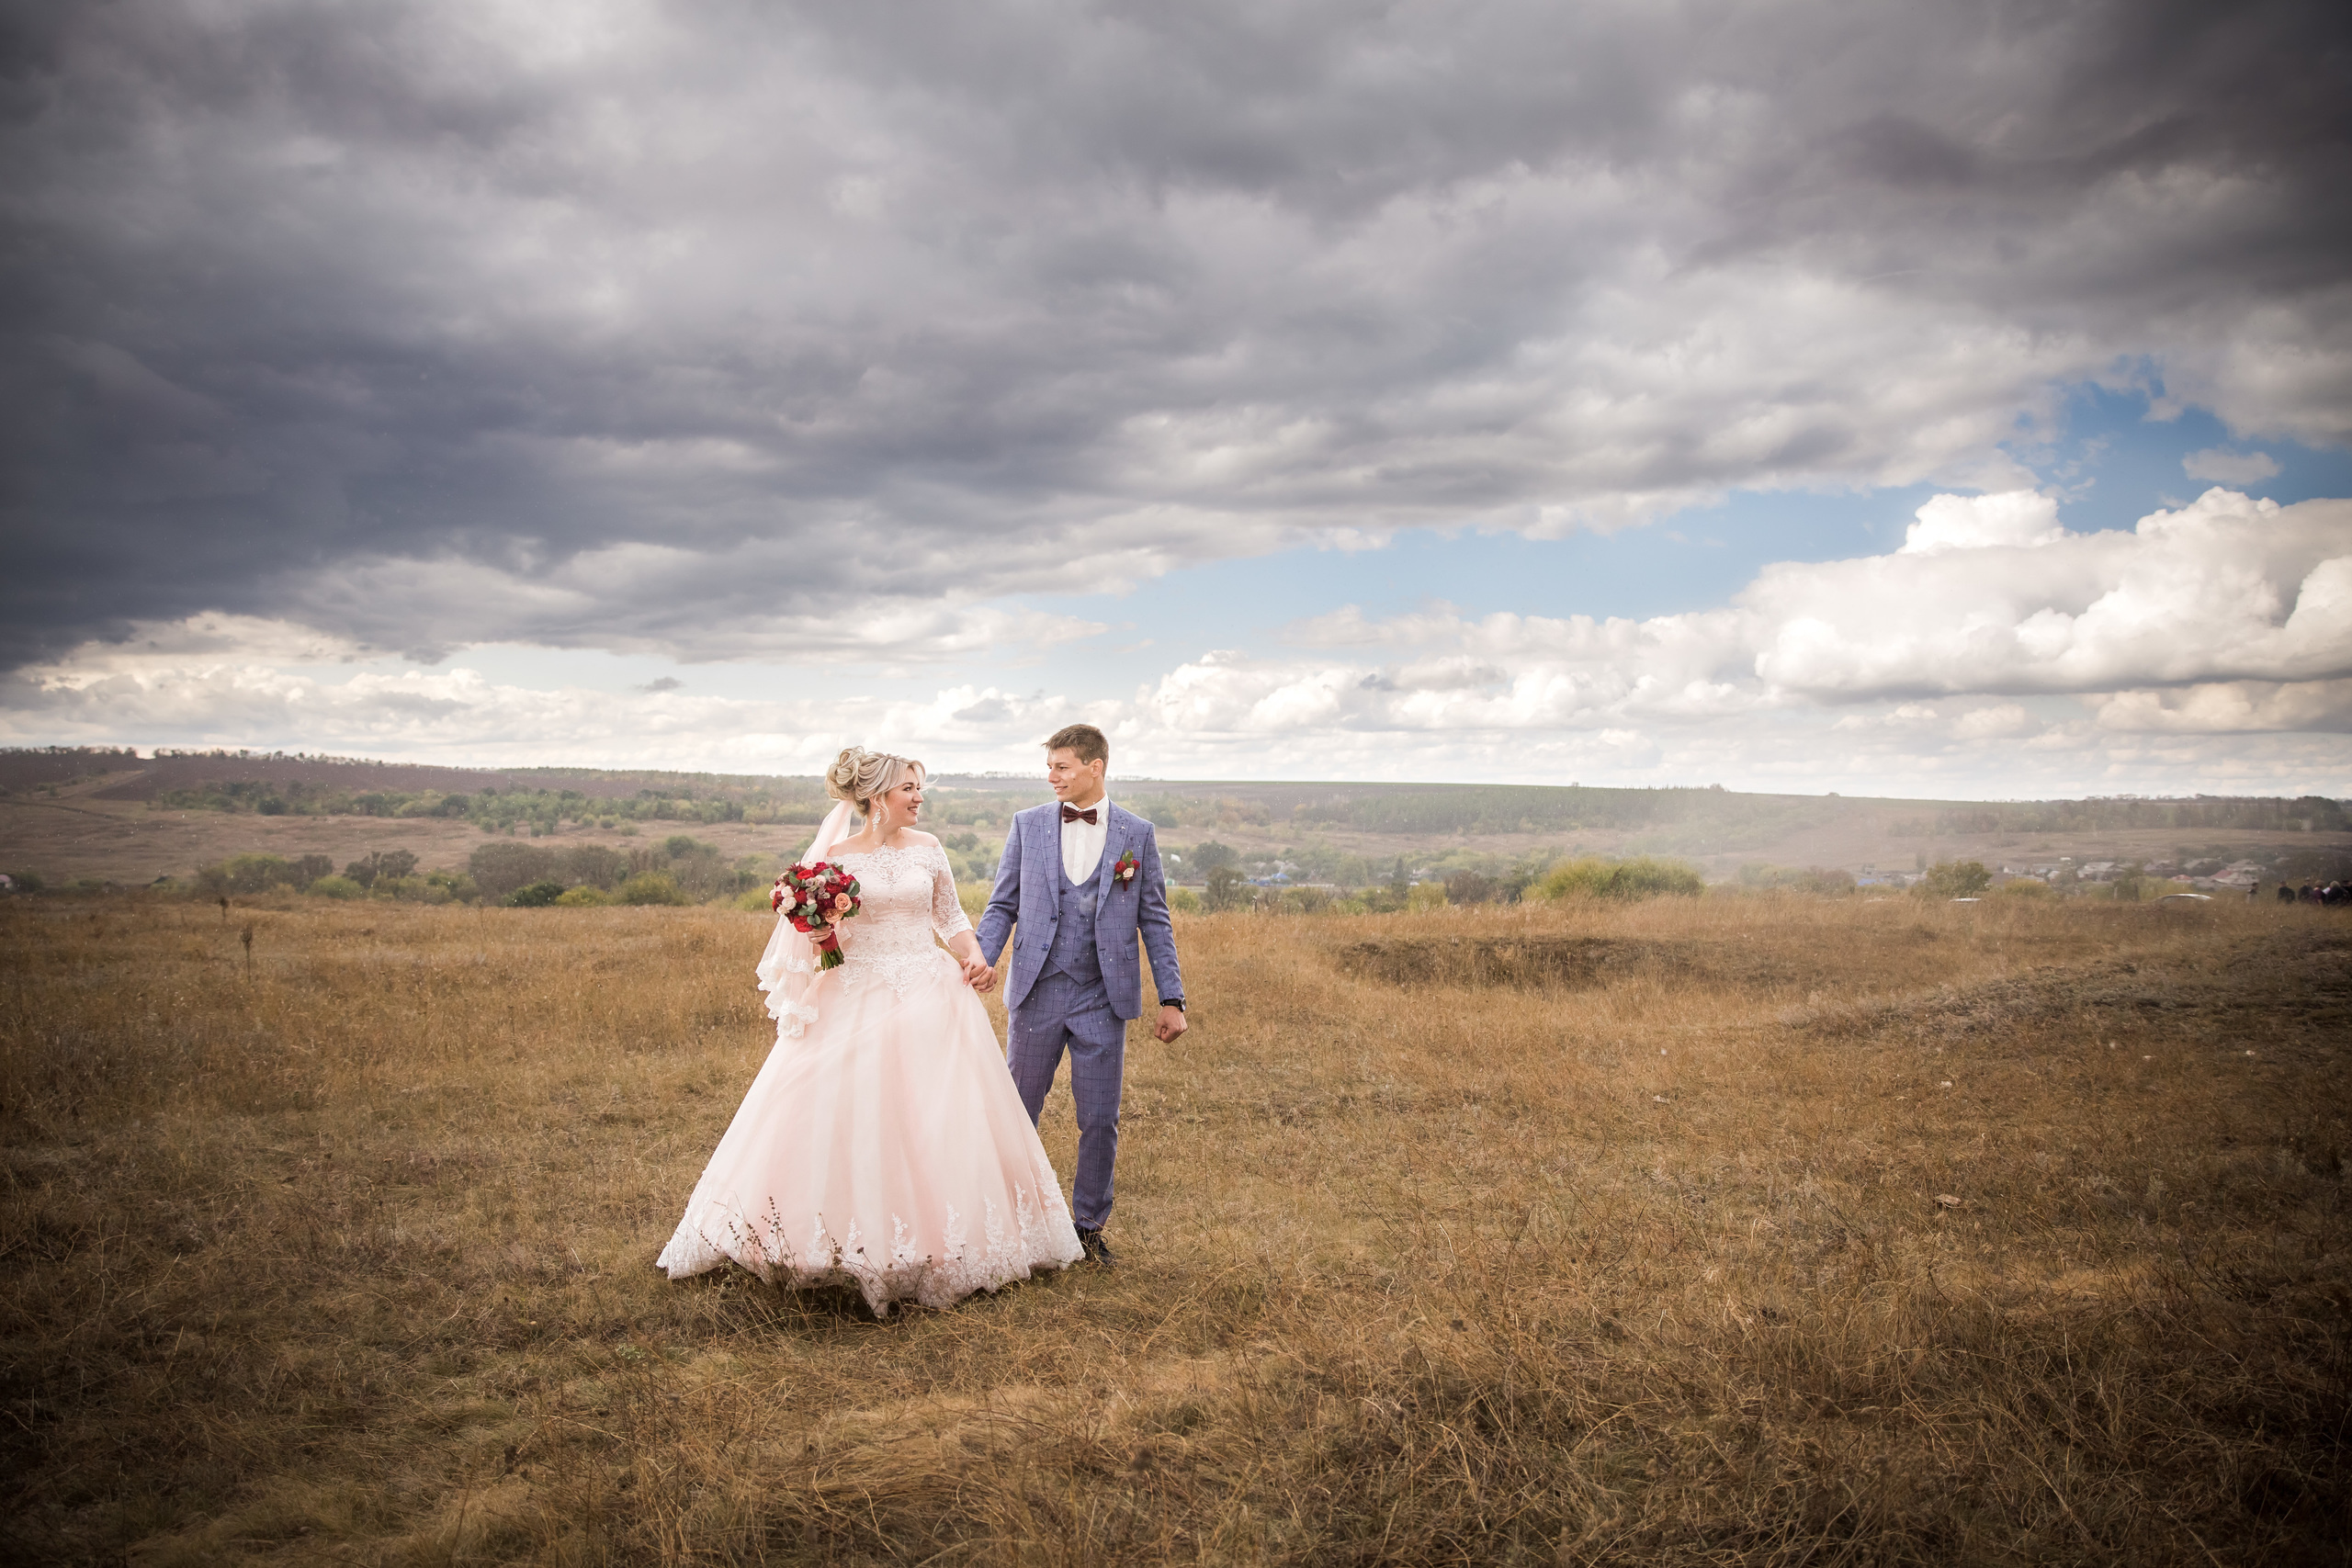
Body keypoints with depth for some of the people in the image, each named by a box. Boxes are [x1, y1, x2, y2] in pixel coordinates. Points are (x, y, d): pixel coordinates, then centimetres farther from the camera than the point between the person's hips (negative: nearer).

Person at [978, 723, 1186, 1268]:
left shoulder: (1137, 834, 3)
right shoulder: (1027, 824, 4)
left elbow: (1154, 920, 4)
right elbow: (1002, 906, 5)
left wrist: (1171, 998, -1)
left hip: (1103, 999, 0)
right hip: (1038, 993, 1)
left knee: (1100, 1121, 6)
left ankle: (1090, 1225, 23)